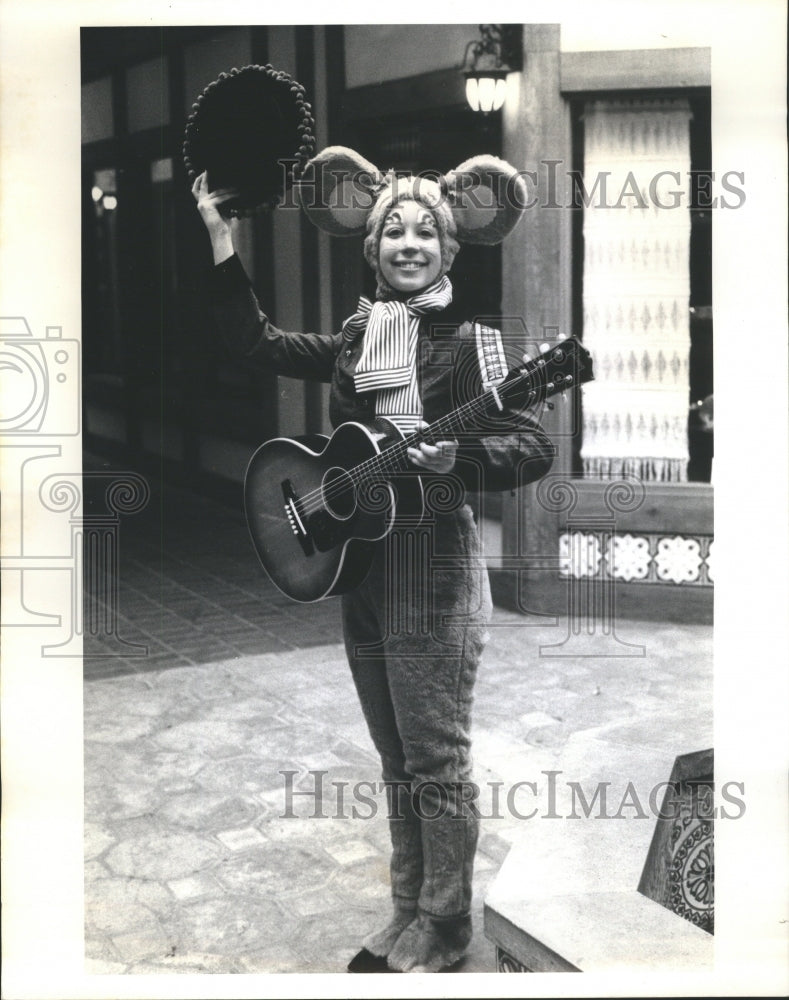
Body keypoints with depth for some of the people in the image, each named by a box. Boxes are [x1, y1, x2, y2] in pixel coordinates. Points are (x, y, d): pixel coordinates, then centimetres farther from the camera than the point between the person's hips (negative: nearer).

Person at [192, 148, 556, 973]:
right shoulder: (356, 340, 9)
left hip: (433, 570, -6)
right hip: (361, 566, 6)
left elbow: (533, 447, -13)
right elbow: (256, 342, 10)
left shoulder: (469, 341, -8)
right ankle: (408, 914, 29)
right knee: (398, 762, 16)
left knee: (436, 763, 2)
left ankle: (442, 930, 18)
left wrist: (457, 456, -32)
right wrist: (219, 234, 7)